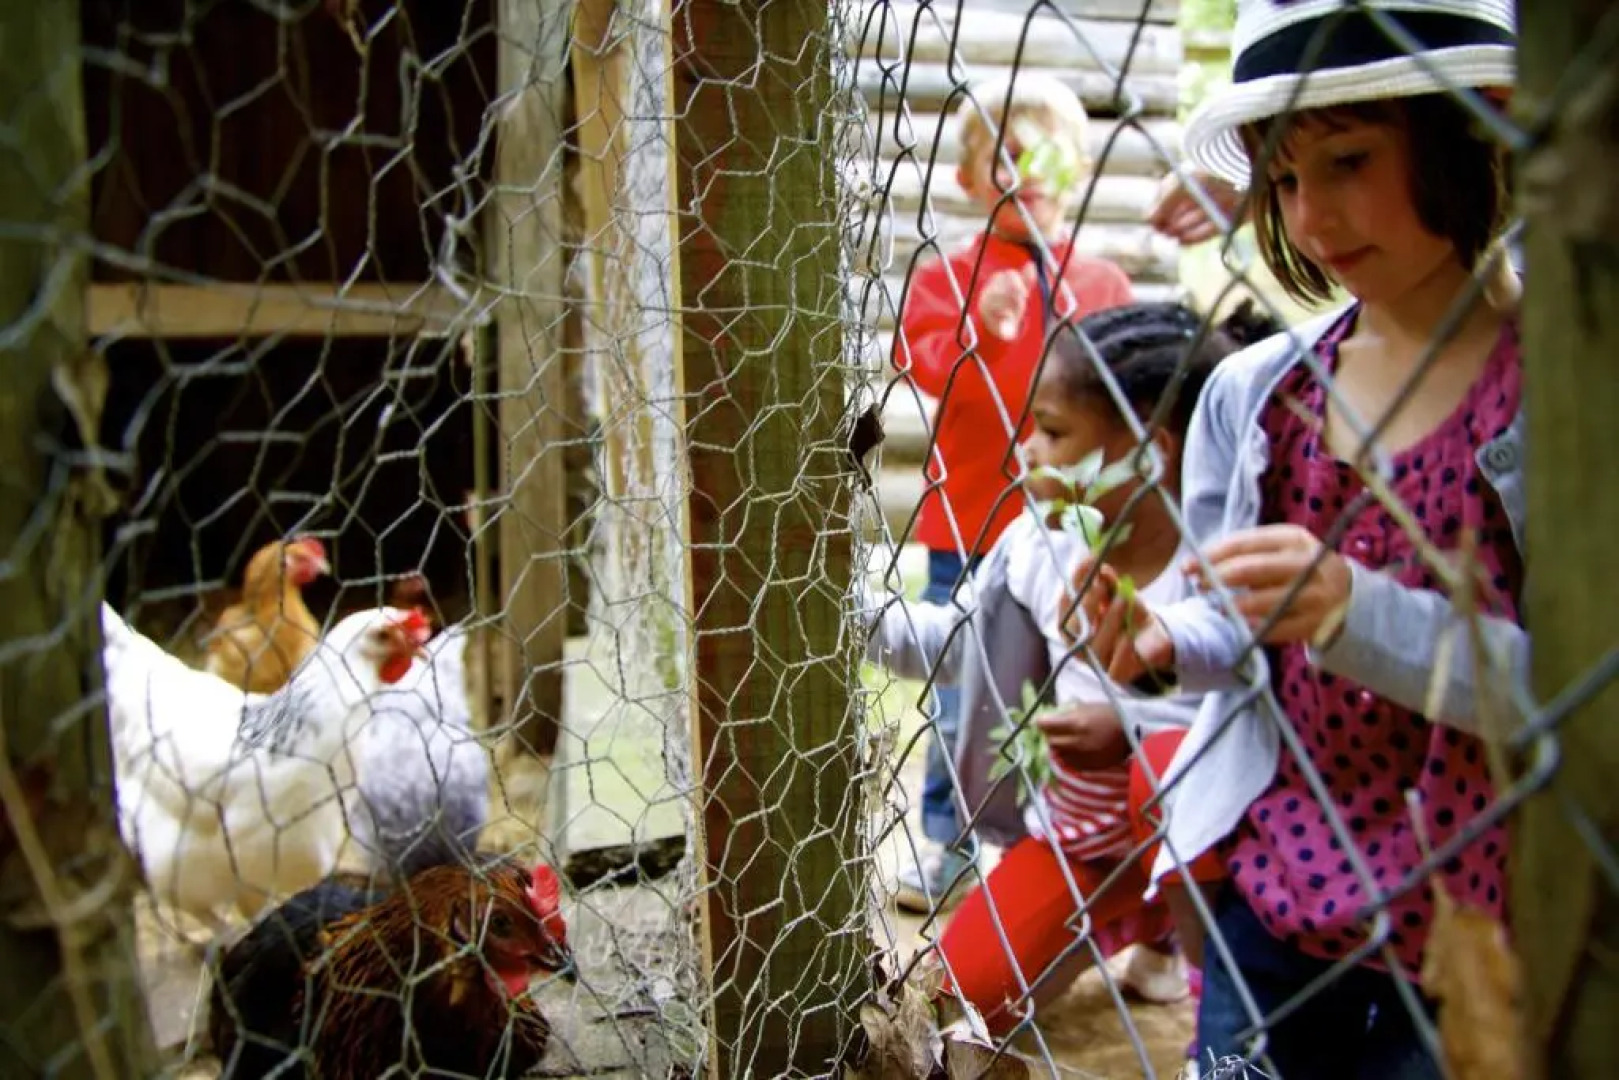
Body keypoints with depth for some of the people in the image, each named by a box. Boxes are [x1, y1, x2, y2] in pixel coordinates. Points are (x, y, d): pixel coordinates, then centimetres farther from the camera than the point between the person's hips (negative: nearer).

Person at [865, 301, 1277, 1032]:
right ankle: (1137, 917, 31)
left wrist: (1132, 730, -38)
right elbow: (960, 643, 7)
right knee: (972, 992, 4)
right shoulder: (1039, 545, -8)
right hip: (1073, 832, 6)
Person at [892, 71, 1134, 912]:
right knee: (961, 692, 6)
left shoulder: (1103, 283, 8)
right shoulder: (947, 277, -1)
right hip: (971, 526, -2)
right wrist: (982, 333, -32)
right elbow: (923, 368, -15)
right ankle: (945, 841, 23)